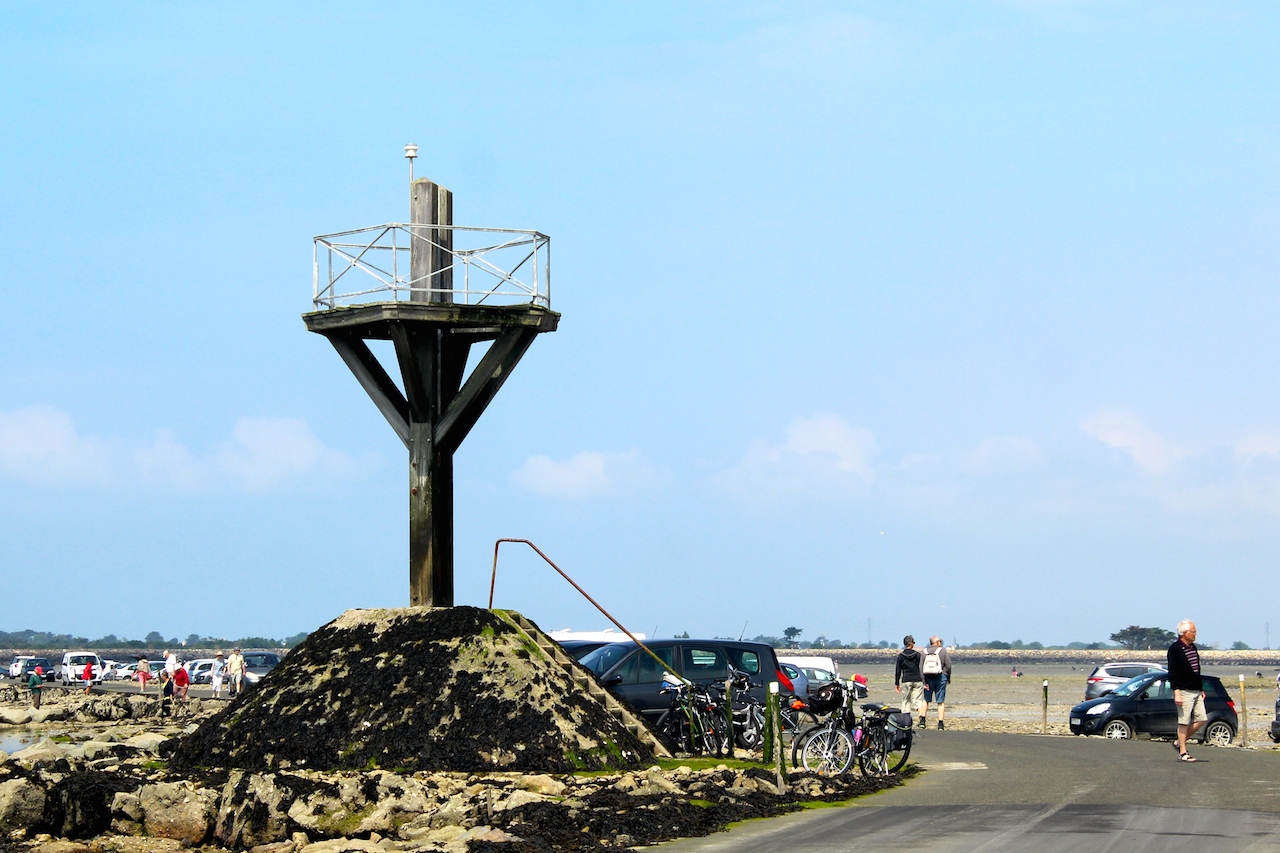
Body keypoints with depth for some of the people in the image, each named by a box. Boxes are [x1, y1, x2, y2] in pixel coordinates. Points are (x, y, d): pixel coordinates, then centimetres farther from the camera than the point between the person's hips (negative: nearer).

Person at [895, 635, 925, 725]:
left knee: (906, 701, 9)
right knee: (918, 700, 0)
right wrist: (925, 682, 7)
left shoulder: (900, 656, 0)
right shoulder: (917, 654, 0)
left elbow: (898, 670, 2)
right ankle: (922, 717, -21)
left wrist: (897, 683, 9)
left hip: (906, 681, 0)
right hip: (918, 680, 0)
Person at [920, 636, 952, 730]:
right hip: (940, 677, -2)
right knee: (941, 702, 3)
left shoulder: (925, 652, 4)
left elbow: (921, 668, -1)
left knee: (926, 700, 15)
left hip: (928, 678, 2)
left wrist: (924, 682, 1)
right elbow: (948, 666, -6)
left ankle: (922, 720, 4)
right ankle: (941, 724, 1)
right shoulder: (943, 651, -3)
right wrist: (948, 678, 9)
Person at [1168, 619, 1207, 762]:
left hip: (1196, 691, 8)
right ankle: (1183, 752, 1)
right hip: (1184, 691, -8)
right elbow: (1172, 673, -14)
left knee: (1201, 719, 4)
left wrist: (1201, 689, 23)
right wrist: (1176, 692, -20)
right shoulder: (1175, 649, -10)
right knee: (1184, 722, -5)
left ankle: (1180, 742, 17)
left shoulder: (1193, 647, 15)